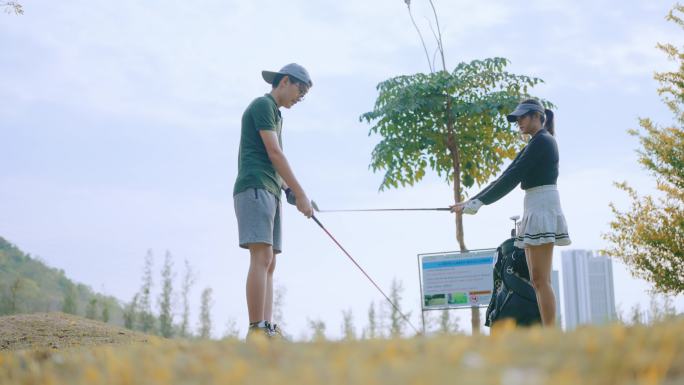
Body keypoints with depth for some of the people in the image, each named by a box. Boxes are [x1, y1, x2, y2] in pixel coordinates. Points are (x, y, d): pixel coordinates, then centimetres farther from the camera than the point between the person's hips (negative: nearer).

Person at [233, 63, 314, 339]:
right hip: (254, 189, -10)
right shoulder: (262, 105, -3)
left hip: (270, 192, 10)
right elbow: (274, 153, -11)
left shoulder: (275, 114, 26)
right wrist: (301, 194, -11)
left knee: (269, 264, 1)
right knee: (262, 257, -19)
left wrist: (289, 190, 8)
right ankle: (256, 330, -24)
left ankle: (268, 330, -4)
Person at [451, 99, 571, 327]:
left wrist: (478, 202, -16)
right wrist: (474, 201, 11)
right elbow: (508, 175, 18)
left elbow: (512, 178, -16)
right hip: (535, 211, 10)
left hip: (542, 207, -10)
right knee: (539, 281, 5)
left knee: (540, 280, -13)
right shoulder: (536, 143, 22)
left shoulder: (542, 141, -8)